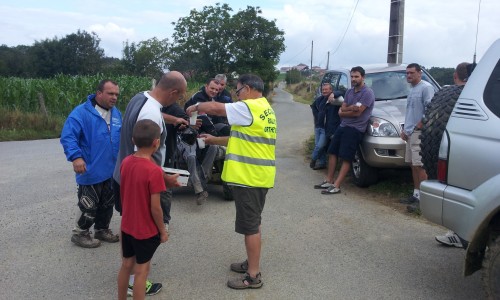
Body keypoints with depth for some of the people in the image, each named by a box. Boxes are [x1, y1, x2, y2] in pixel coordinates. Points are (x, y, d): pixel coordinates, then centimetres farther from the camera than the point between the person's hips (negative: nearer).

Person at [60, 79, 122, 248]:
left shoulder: (116, 113, 9)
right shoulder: (81, 112, -15)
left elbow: (123, 137, 23)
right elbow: (67, 136, -21)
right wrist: (76, 157, -33)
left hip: (112, 170, 7)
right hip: (91, 171, -7)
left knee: (108, 203, 18)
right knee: (89, 206, 2)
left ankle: (102, 229, 36)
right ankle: (80, 234, 22)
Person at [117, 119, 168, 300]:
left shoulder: (125, 162, -4)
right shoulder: (154, 171, -24)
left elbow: (123, 193, 7)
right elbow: (155, 207, -20)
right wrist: (162, 230, -7)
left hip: (127, 225, 7)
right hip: (146, 230, -6)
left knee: (126, 265, 21)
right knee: (141, 270, 8)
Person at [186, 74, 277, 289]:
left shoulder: (250, 108, -16)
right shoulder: (265, 109, 15)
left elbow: (214, 107, -18)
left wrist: (196, 107, 1)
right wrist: (214, 140, 17)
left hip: (249, 176, -10)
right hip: (259, 175, 10)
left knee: (250, 226, -1)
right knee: (253, 223, 20)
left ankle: (253, 276, 9)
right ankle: (251, 263, 33)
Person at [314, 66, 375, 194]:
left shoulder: (367, 93, -11)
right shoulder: (349, 91, 14)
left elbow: (357, 113, -19)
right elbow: (341, 110, 8)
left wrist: (343, 111, -3)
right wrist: (351, 108, -14)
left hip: (355, 129, -9)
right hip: (342, 126, 9)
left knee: (346, 158, -8)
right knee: (332, 152, 11)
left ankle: (336, 186, -8)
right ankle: (329, 181, 19)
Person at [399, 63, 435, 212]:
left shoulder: (426, 87, -9)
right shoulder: (411, 89, 20)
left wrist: (420, 125, -16)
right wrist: (405, 129, 19)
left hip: (419, 133, -9)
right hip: (410, 133, 9)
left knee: (420, 166, -10)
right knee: (413, 165, 12)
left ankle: (422, 198, -8)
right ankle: (415, 194, 20)